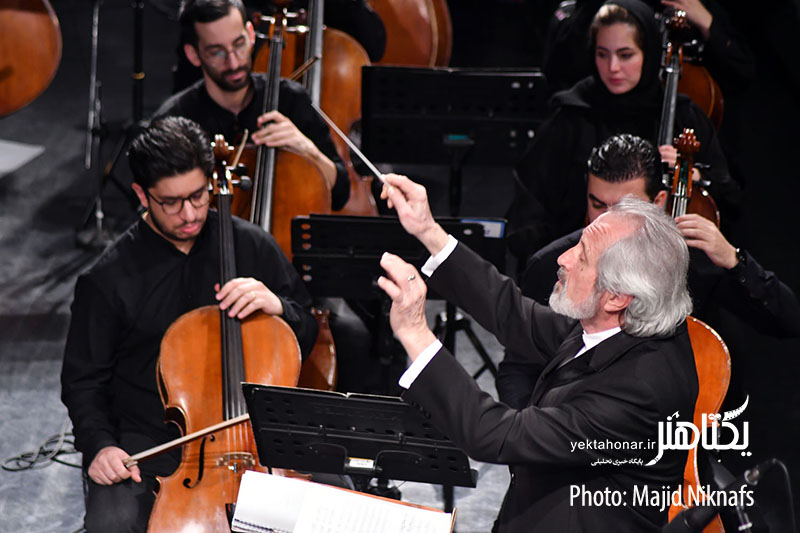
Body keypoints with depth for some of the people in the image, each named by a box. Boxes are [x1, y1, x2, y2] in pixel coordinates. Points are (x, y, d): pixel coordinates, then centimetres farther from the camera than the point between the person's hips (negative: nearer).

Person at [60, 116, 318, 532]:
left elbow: (306, 337, 13)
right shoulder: (109, 279, -2)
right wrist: (100, 444, -12)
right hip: (146, 443, -1)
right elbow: (83, 380, 5)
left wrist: (278, 306, -10)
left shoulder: (253, 246, 4)